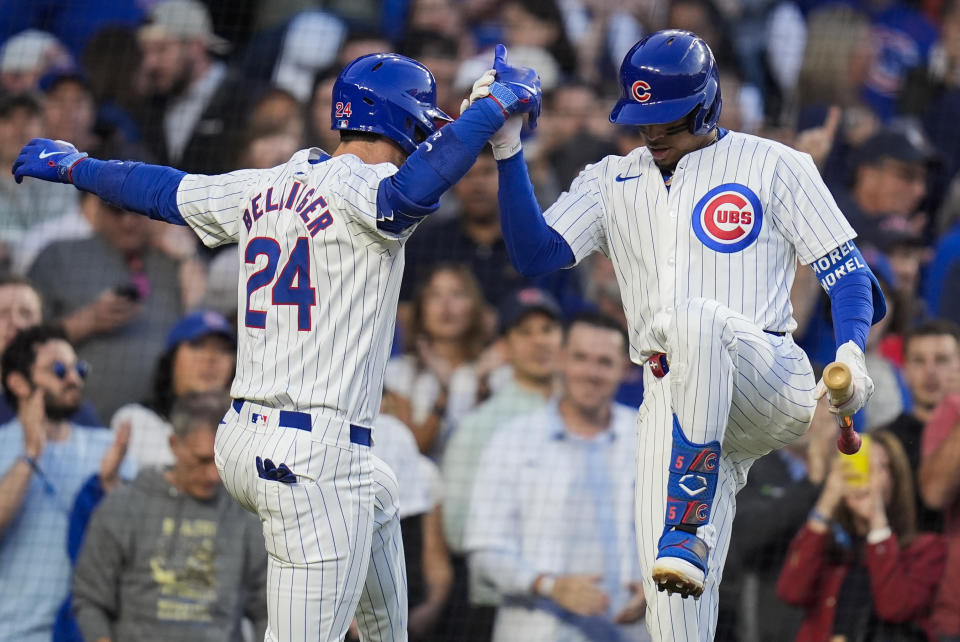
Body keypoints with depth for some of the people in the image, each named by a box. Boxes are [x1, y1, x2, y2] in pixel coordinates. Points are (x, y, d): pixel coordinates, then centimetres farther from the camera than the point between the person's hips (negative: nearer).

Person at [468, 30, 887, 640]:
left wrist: (851, 355, -15)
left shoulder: (774, 166, 7)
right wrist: (509, 152, -7)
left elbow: (849, 274, 4)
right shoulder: (612, 182, 18)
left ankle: (689, 531, -41)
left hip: (772, 384, -4)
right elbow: (535, 253, 4)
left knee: (696, 319, -38)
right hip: (673, 403, 4)